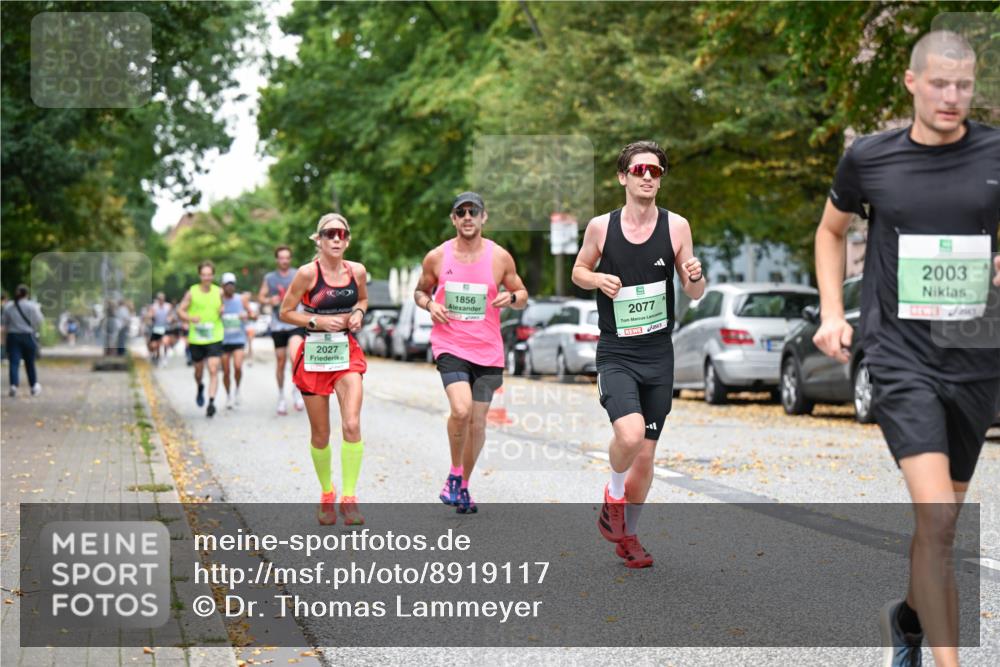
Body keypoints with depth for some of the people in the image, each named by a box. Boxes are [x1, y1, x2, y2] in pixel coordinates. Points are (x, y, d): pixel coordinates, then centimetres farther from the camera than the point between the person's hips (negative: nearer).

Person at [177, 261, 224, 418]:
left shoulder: (219, 292, 2)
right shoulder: (192, 292, -4)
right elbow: (180, 310, 0)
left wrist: (223, 311, -7)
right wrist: (190, 318, -20)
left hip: (215, 338, 0)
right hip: (196, 338, 0)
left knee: (213, 370, -14)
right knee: (198, 369, 16)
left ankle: (211, 401, -16)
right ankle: (200, 388, 48)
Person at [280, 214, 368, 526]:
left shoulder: (357, 271, 0)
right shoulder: (308, 273, -10)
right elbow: (285, 312, -4)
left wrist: (358, 313, -1)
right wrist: (318, 321, -16)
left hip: (347, 353, 2)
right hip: (314, 355, -2)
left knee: (352, 425, -16)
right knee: (320, 435, 6)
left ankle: (349, 499, -8)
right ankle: (326, 494, 28)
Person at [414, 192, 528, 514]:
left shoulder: (500, 257, 1)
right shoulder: (437, 257, 0)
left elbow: (522, 294, 11)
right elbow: (420, 291, 16)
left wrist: (511, 297, -12)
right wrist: (429, 304, -6)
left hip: (488, 350, 2)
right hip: (449, 345, -2)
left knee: (477, 421, 7)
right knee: (461, 410, -23)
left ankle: (464, 486, 27)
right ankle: (454, 475, 0)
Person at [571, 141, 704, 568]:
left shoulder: (676, 226, -2)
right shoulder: (600, 227, -4)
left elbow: (696, 295, 5)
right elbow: (578, 271, 12)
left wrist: (695, 277, -19)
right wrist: (598, 279, -11)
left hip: (659, 356, 2)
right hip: (615, 355, -2)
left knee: (645, 456, 8)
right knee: (629, 434, -27)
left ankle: (626, 534, 30)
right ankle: (614, 497, 4)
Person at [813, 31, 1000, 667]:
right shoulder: (869, 158, 0)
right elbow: (832, 230, 18)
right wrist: (833, 312, 7)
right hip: (901, 358, -2)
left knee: (942, 520, 15)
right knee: (937, 516, -16)